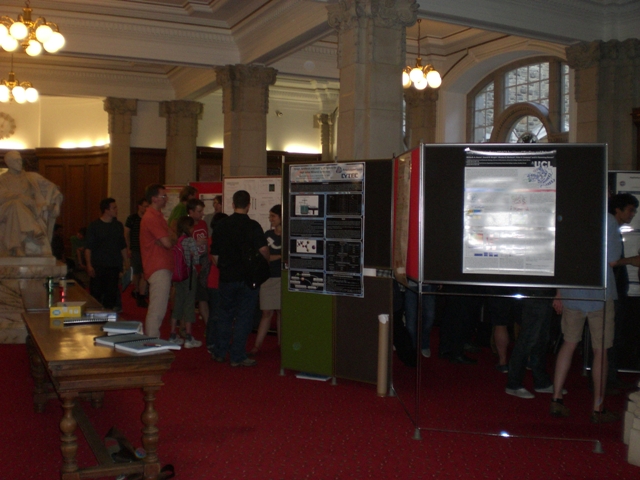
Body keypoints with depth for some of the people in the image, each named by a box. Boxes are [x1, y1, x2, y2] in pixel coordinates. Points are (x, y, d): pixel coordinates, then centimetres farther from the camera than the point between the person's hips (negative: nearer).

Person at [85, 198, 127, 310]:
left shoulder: (118, 226, 10)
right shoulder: (94, 226, -2)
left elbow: (123, 247, 16)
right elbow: (88, 248, -4)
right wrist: (89, 265, -12)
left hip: (114, 267, 4)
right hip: (98, 267, -3)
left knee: (111, 295, 4)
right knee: (96, 294, -4)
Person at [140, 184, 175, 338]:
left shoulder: (157, 216, 20)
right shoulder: (152, 218, -14)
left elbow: (171, 237, 17)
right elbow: (168, 243, -19)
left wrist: (168, 239, -5)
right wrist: (170, 240, 2)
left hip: (163, 268, 11)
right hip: (158, 269, -11)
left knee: (156, 309, 16)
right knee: (157, 310, -10)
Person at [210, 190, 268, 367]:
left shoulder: (221, 226, 3)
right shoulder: (253, 226, -11)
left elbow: (215, 255, 8)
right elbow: (263, 250, -22)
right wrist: (265, 262, -1)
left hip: (226, 278, 4)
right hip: (248, 278, -4)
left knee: (224, 314, 17)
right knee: (243, 317, 3)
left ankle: (220, 352, 26)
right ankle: (237, 356, 5)